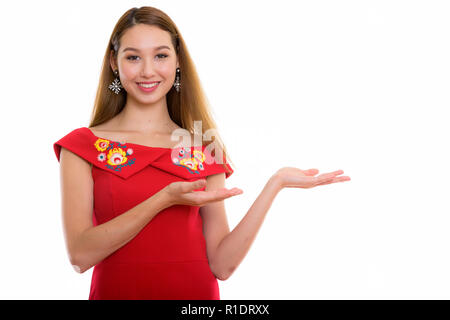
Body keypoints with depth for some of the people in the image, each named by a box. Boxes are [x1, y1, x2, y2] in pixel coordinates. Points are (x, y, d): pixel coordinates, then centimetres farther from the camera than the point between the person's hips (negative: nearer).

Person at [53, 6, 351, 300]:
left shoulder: (205, 149, 0)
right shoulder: (83, 145, -4)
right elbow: (80, 255, -15)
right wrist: (164, 199, -22)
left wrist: (275, 184, -13)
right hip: (115, 290, -1)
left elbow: (222, 265, -7)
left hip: (195, 293, 1)